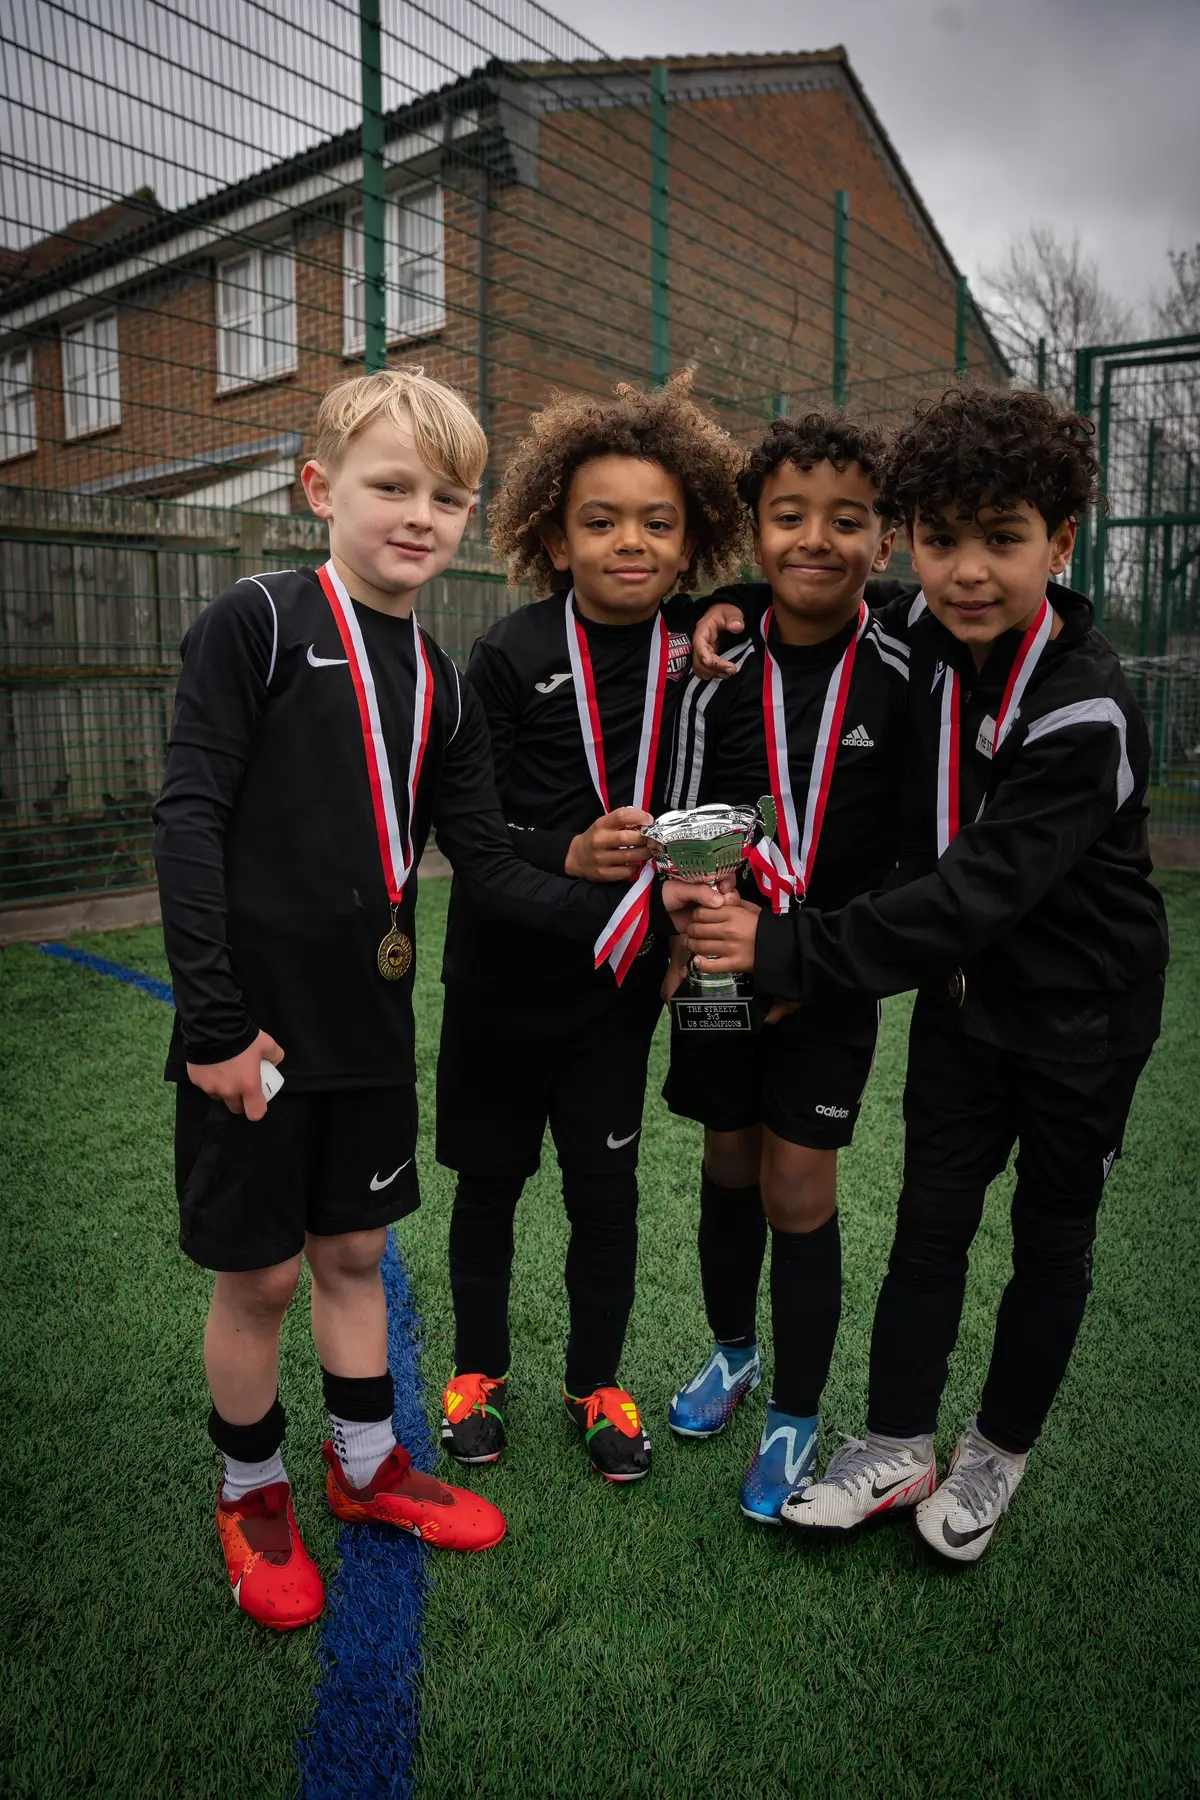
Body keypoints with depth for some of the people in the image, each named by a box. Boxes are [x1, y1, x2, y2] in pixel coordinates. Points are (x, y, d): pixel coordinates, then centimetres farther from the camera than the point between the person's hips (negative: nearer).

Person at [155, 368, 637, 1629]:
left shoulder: (440, 687, 7)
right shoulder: (260, 622, -10)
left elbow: (491, 872, 3)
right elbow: (188, 818, -14)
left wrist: (623, 911, -11)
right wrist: (217, 1018, -17)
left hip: (370, 1022, 5)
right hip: (256, 1026, -5)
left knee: (355, 1248, 19)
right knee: (259, 1271, 10)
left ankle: (365, 1465, 40)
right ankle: (251, 1493, 34)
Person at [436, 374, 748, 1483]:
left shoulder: (702, 642, -2)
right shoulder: (512, 658, -11)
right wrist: (567, 855, -28)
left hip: (619, 975, 2)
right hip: (504, 972, -1)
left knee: (607, 1190, 9)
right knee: (491, 1181, 13)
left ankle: (598, 1385, 32)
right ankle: (479, 1370, 37)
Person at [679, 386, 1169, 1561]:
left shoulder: (1085, 711, -29)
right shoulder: (927, 632, -8)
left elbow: (980, 892, -35)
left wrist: (792, 950, -38)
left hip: (1081, 1010, -5)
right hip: (963, 990, 5)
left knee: (1051, 1239, 13)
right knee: (929, 1222, 10)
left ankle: (998, 1451, 34)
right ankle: (895, 1449, 25)